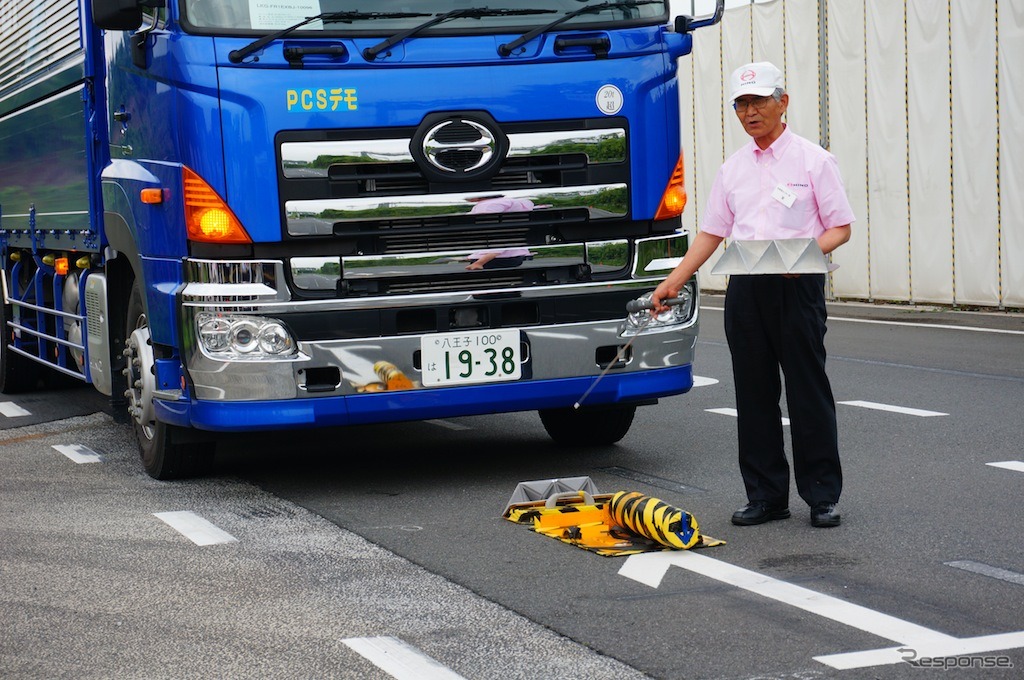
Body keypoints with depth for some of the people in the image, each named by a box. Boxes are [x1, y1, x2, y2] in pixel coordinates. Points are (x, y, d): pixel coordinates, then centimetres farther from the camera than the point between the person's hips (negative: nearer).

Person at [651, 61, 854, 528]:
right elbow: (711, 233, 16)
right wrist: (674, 280, 6)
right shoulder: (732, 169, 15)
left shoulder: (813, 160, 0)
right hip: (745, 288, 5)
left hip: (797, 285, -5)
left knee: (808, 392, -2)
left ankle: (822, 496, 5)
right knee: (754, 395, 6)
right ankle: (766, 495, 13)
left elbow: (840, 227, -2)